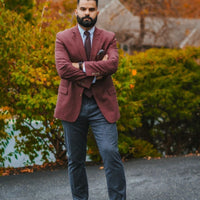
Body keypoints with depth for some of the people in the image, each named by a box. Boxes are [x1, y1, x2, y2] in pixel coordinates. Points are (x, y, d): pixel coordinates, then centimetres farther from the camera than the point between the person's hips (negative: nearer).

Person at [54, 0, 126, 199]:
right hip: (73, 105, 1)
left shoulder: (108, 38, 7)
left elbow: (112, 64, -13)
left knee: (111, 153, -12)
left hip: (102, 105, 0)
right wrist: (95, 72, -13)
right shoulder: (63, 38, 4)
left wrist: (82, 66, -15)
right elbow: (63, 69, -12)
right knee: (75, 160, 8)